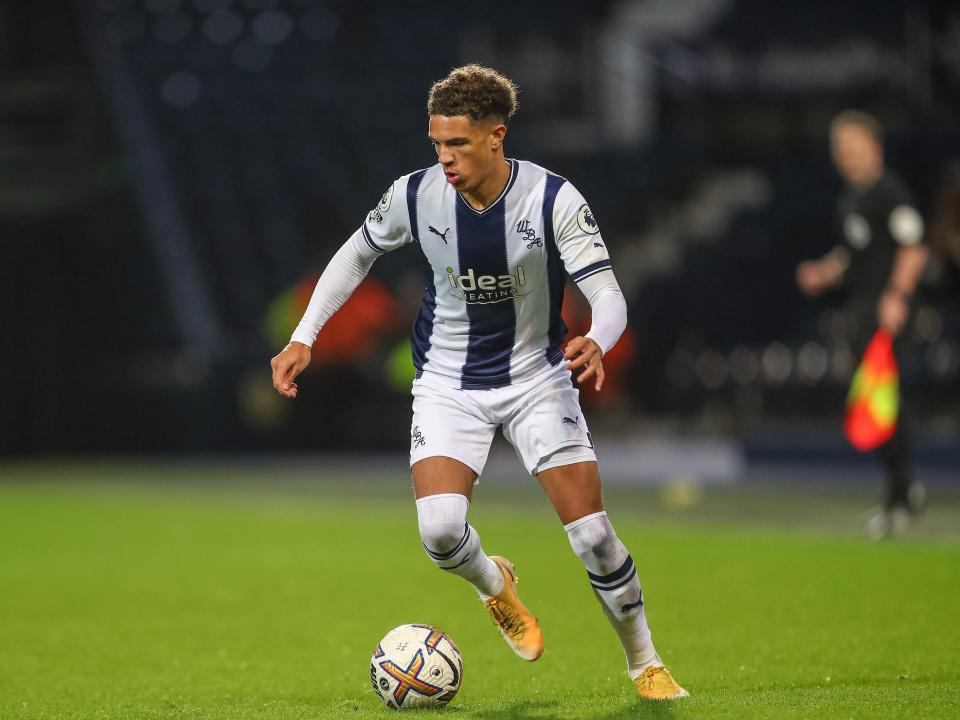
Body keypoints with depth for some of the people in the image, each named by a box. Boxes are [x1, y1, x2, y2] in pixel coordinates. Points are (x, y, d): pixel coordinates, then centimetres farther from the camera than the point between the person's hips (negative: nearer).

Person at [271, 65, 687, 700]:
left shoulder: (554, 199, -20)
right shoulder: (416, 195, -13)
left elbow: (609, 296, -24)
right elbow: (357, 254, 7)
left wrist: (596, 343, -47)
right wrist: (304, 337, -1)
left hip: (536, 375, -1)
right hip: (448, 382, 1)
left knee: (593, 534, -8)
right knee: (441, 529, -21)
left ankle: (646, 664, 15)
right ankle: (495, 585, 16)